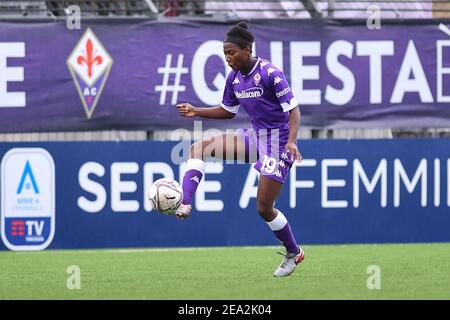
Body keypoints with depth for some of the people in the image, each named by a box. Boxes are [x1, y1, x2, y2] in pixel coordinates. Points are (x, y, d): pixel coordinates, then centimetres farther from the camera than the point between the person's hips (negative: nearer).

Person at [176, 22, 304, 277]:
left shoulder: (269, 74, -20)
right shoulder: (234, 78, 3)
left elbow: (293, 109, -20)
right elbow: (228, 111, 18)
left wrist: (291, 141, -35)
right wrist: (196, 112, 4)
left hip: (277, 140, -8)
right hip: (255, 136, 8)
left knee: (265, 208, -4)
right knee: (198, 149, -8)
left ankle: (294, 253, 20)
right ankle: (184, 206, -20)